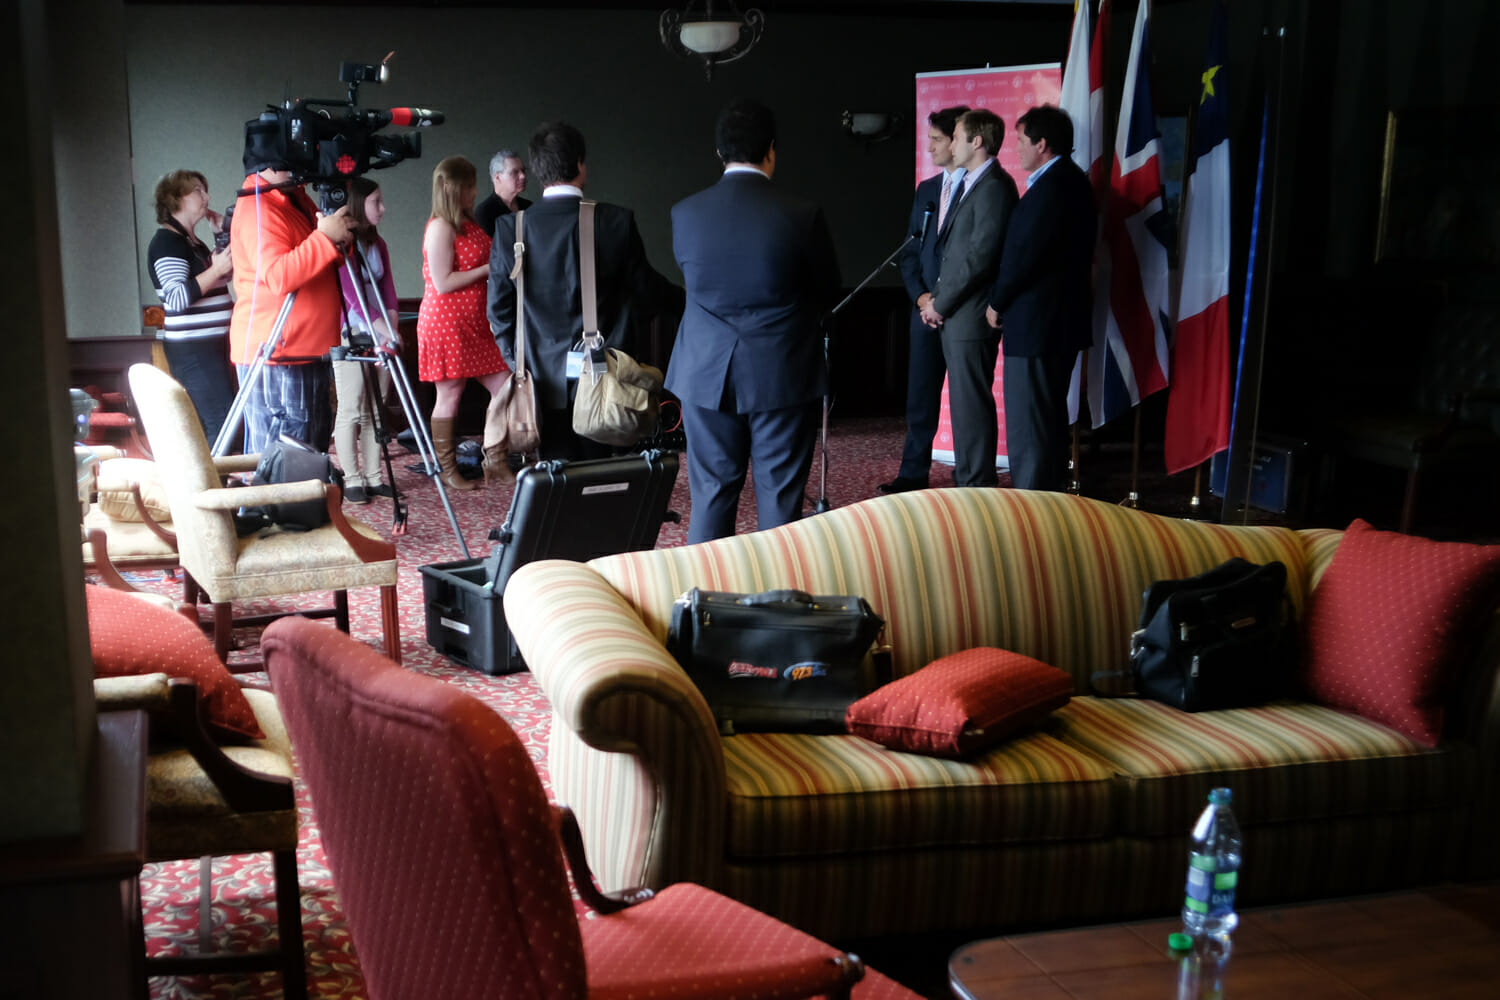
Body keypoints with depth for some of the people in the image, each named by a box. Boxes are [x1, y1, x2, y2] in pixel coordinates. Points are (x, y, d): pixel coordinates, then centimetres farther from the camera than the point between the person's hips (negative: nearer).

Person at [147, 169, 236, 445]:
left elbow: (227, 275, 28)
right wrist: (215, 269, -22)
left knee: (208, 426, 8)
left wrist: (223, 236, 18)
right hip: (192, 349, -10)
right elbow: (177, 299, -21)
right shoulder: (167, 241, -10)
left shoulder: (192, 241, 18)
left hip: (211, 345, 10)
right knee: (221, 425, -16)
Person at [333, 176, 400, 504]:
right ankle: (351, 480, 2)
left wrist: (391, 330, -6)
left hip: (379, 338, 7)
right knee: (350, 411, -3)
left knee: (375, 410, 8)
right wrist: (384, 330, -22)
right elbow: (352, 296, -16)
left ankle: (373, 477, 13)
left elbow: (388, 292, 8)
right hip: (349, 337, -7)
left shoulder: (377, 244, 13)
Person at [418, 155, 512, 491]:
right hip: (447, 322, -9)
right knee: (449, 396, 0)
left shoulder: (469, 223, 15)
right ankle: (447, 470, 11)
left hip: (476, 323, 9)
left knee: (504, 387, 5)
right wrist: (489, 268, -15)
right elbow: (443, 283, -18)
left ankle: (495, 461, 15)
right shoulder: (440, 227, -13)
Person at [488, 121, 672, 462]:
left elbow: (499, 307, 0)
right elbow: (645, 293, 1)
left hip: (546, 378, 1)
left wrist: (517, 363, 11)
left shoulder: (511, 227, -5)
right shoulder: (617, 222, -9)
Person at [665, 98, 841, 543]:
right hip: (782, 375, -2)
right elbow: (827, 291, 3)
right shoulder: (802, 215, -10)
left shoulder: (685, 213, -4)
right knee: (780, 501, 6)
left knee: (711, 495, 10)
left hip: (707, 373, 2)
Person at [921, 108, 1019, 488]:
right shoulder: (968, 185, 17)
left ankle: (979, 483, 1)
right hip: (953, 315, 10)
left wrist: (940, 303, -12)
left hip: (971, 315, -10)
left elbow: (979, 256, -19)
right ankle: (967, 478, 22)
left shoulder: (994, 186, -14)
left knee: (972, 401, -5)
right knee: (962, 400, 14)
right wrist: (935, 301, 9)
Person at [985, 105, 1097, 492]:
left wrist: (997, 303, -6)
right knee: (1051, 417, 19)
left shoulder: (1050, 188, -19)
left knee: (1027, 428, -6)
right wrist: (1002, 300, 14)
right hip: (1063, 319, 11)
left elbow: (1024, 256, -21)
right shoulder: (1073, 181, 14)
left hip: (1035, 324, -11)